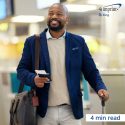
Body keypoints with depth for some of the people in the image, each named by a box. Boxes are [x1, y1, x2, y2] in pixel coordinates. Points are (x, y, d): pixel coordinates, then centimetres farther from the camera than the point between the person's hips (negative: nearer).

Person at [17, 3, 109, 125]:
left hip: (71, 110, 1)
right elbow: (21, 69, 4)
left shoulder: (78, 42, 5)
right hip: (44, 111, 0)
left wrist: (100, 88, -13)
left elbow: (91, 71, 6)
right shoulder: (32, 42, 3)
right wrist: (33, 79, -16)